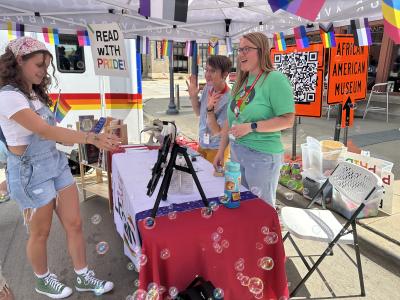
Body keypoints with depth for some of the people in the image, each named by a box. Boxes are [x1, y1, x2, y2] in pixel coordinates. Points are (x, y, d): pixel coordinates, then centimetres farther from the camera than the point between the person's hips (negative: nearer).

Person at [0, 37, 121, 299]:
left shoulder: (35, 93, 10)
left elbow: (48, 133, 7)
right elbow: (46, 131, -28)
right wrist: (92, 137, -35)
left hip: (56, 163, 7)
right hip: (31, 171, -7)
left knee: (74, 224, 10)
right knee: (40, 233, 13)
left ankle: (83, 277, 28)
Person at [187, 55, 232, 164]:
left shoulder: (229, 100, -28)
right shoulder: (208, 87, -5)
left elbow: (217, 132, -25)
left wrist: (210, 109, -35)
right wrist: (193, 96, -7)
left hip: (216, 149, -7)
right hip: (202, 144, 7)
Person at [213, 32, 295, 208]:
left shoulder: (275, 79, -12)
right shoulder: (241, 82, 10)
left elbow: (288, 120, -16)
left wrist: (251, 127, -20)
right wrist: (221, 151, 13)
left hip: (262, 155, -7)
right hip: (236, 152, 7)